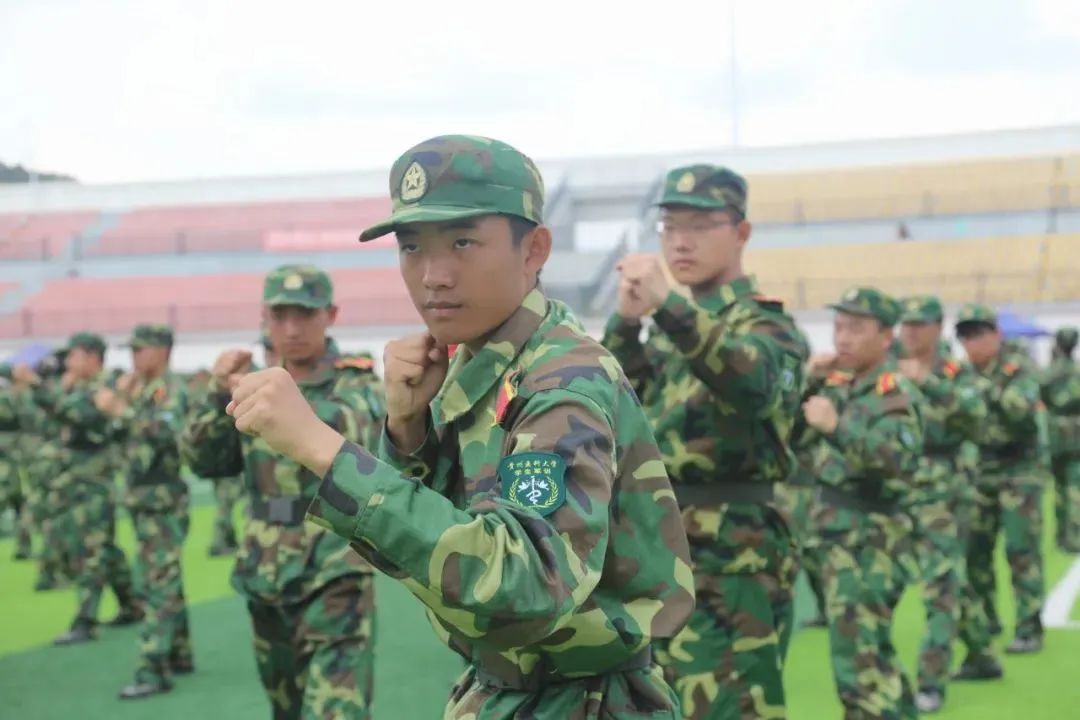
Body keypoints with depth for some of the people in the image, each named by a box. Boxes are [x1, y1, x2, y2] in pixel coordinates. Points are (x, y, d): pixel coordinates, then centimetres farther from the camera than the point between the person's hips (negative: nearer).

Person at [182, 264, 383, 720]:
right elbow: (202, 460, 4)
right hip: (267, 579, 5)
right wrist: (219, 393, -10)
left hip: (335, 581, -5)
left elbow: (351, 432, -25)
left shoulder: (353, 385, -4)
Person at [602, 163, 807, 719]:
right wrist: (625, 321, -10)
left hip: (729, 558, -7)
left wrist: (668, 304, -39)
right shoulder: (664, 333, 17)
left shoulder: (764, 322, -4)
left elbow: (754, 382, -27)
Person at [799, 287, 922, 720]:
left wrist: (838, 428, -45)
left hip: (871, 543, -9)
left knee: (858, 658, -11)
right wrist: (809, 383, 0)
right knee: (871, 650, 21)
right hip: (839, 537, 9)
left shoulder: (895, 395, -16)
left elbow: (902, 461, -33)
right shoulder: (841, 385, 8)